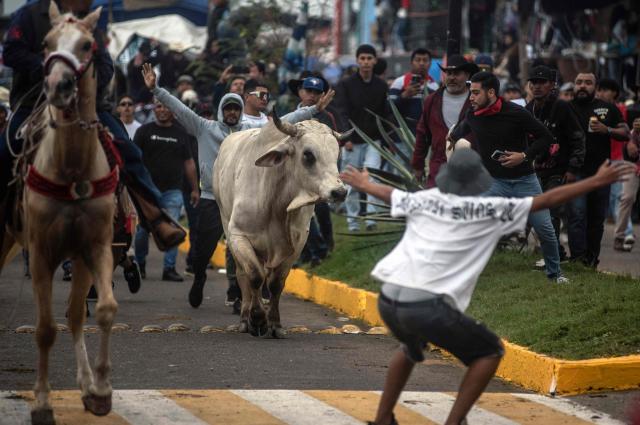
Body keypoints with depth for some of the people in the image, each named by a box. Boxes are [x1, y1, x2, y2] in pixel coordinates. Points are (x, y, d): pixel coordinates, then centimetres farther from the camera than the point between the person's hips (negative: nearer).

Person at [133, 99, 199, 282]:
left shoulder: (180, 133, 12)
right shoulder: (145, 131, 6)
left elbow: (189, 162, 16)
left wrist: (195, 188, 13)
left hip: (173, 190, 1)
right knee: (143, 229, 1)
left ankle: (169, 268, -3)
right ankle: (140, 265, 18)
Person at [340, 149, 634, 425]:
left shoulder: (423, 200, 16)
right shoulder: (488, 210, 2)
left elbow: (387, 193, 37)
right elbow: (546, 200, 5)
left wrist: (363, 184, 58)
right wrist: (597, 181, 11)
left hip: (387, 300, 6)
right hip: (426, 305, -6)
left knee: (412, 345, 38)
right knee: (489, 352, 15)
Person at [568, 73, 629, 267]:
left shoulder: (608, 109, 10)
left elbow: (625, 133, 8)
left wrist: (607, 130, -11)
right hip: (576, 171, -2)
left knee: (597, 219, 7)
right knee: (577, 215, -13)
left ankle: (592, 259, 15)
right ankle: (578, 258, -16)